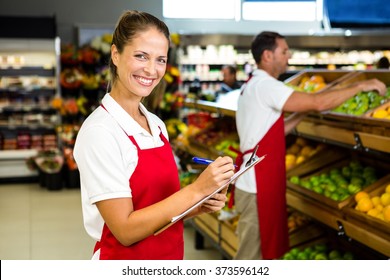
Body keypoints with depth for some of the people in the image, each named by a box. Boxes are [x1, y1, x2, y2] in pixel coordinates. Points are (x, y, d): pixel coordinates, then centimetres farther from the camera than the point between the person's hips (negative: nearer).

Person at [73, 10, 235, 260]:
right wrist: (196, 190, -24)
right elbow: (126, 229, -21)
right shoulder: (99, 131, -19)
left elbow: (160, 206, 8)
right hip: (124, 258, -6)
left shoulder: (157, 125, 1)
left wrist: (201, 205, -9)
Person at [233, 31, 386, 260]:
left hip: (258, 181, 10)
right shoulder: (265, 85, -18)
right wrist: (360, 86, -12)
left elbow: (276, 131, 15)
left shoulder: (255, 85, 15)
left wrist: (307, 108, 8)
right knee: (252, 254, 1)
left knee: (257, 249, 19)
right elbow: (319, 104, -24)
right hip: (257, 185, -10)